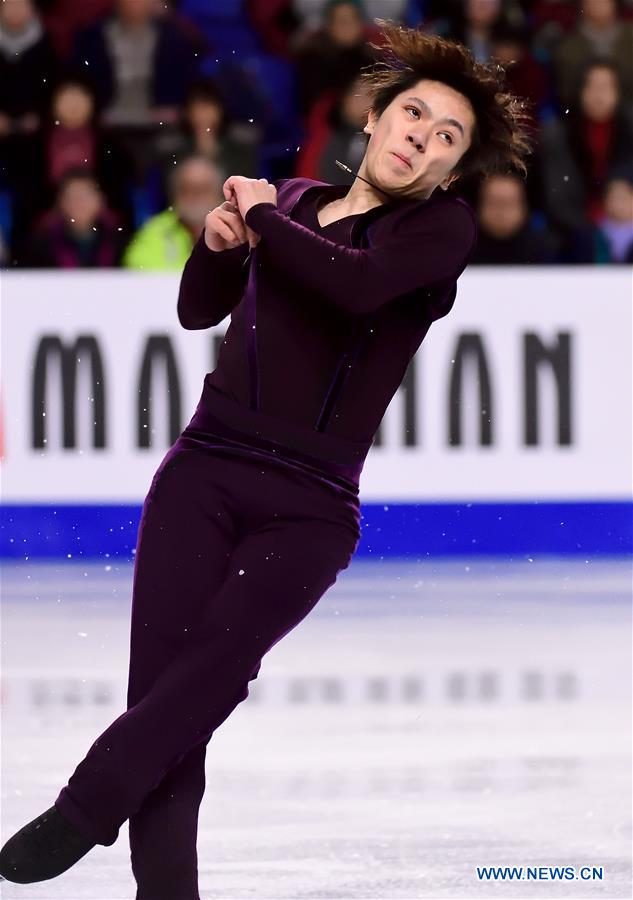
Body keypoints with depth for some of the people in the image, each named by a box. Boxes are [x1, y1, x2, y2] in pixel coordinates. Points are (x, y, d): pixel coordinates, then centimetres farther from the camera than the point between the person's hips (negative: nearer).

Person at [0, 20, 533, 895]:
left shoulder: (443, 226, 3)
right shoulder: (297, 199, 17)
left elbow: (359, 283, -18)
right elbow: (199, 309, 25)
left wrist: (261, 216, -3)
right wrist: (220, 241, 4)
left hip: (309, 506, -3)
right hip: (204, 470, 3)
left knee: (217, 661, -26)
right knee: (158, 683, -13)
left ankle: (81, 812, -21)